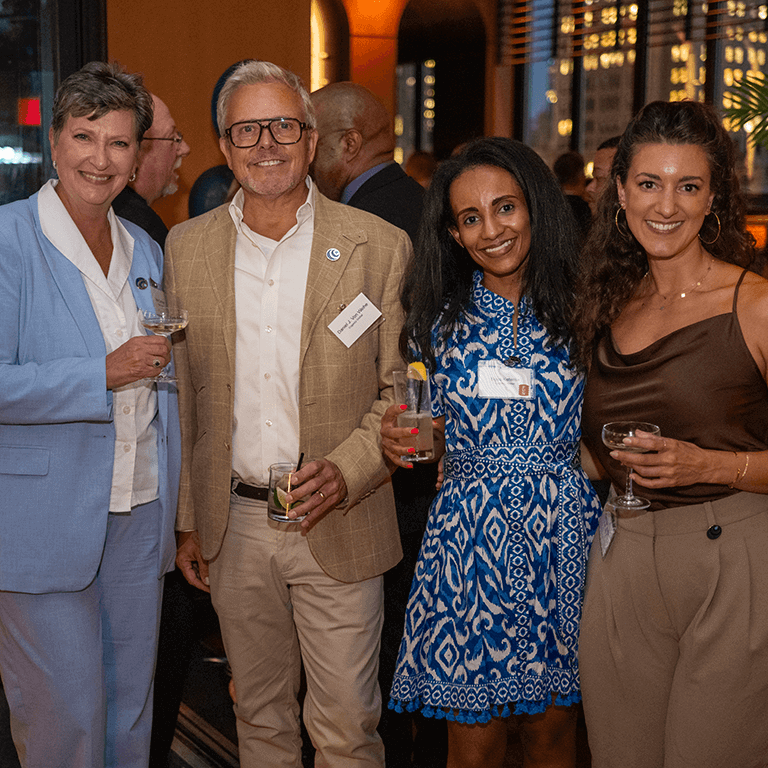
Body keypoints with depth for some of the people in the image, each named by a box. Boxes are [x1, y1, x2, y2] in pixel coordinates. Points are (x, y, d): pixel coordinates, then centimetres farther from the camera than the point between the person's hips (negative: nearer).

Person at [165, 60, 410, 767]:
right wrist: (188, 519, 7)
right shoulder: (187, 247, 3)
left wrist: (347, 469, -18)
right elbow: (183, 393, 8)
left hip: (337, 524, -2)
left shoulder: (381, 246, -6)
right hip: (233, 524, 3)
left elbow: (403, 388, -3)